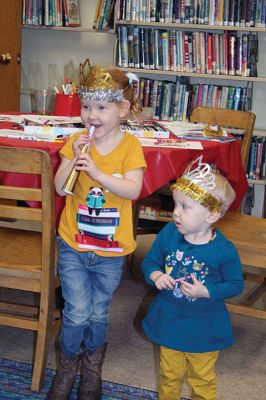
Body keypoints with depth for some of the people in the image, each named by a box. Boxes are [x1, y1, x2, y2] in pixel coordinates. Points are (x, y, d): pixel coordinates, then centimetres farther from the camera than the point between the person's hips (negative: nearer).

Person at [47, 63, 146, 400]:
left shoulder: (130, 146, -8)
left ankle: (92, 369, 36)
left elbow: (133, 190, -19)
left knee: (98, 314, 13)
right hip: (73, 245, 1)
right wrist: (73, 159, -18)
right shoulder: (76, 142, -2)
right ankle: (67, 368, 23)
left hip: (110, 250, 0)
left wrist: (97, 172, -29)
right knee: (77, 313, -2)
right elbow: (59, 188, -3)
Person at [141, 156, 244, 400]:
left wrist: (206, 291, -25)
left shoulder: (224, 250, -23)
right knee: (170, 375, 24)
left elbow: (236, 284, -13)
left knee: (202, 379, 19)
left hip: (204, 328, -3)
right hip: (169, 321, 3)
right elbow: (150, 261, 1)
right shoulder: (168, 234, -13)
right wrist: (156, 276, -20)